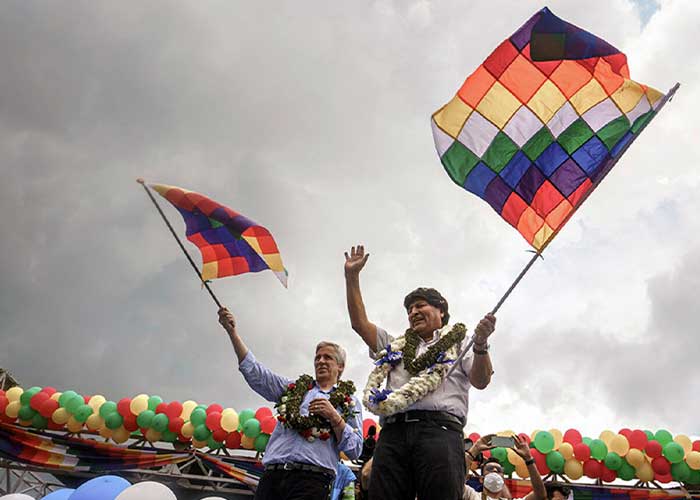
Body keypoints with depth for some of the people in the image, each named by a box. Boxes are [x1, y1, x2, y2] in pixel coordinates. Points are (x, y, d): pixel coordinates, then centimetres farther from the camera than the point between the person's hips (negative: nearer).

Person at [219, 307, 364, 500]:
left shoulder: (349, 402, 15)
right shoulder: (293, 389, 23)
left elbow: (354, 451, 5)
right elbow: (254, 372, 13)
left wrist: (334, 417, -7)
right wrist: (232, 332, 6)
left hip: (311, 479, -3)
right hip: (272, 476, 3)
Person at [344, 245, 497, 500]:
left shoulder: (459, 343, 24)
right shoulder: (397, 346, 35)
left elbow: (481, 381, 8)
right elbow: (359, 323, 28)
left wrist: (481, 345, -11)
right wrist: (352, 276, 24)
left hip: (440, 428, -3)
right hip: (393, 432, 3)